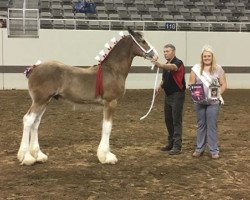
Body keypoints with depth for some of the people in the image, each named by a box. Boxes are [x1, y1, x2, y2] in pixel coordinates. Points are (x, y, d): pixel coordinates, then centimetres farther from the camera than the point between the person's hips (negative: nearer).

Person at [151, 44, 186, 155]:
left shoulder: (178, 63, -15)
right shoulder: (166, 65, 11)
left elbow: (171, 67, -38)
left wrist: (159, 65, -56)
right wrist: (160, 86, 4)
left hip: (177, 95, -8)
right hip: (168, 95, 8)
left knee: (176, 121, -6)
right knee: (168, 120, 14)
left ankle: (177, 147, -3)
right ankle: (171, 143, 25)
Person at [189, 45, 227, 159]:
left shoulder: (218, 69, 1)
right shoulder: (196, 69, 3)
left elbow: (223, 84, 2)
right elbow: (191, 84, 4)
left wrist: (218, 93, -13)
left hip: (213, 102, -1)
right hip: (199, 102, 2)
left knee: (212, 126, 0)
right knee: (201, 125, 11)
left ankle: (214, 150, 9)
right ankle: (199, 149, 22)